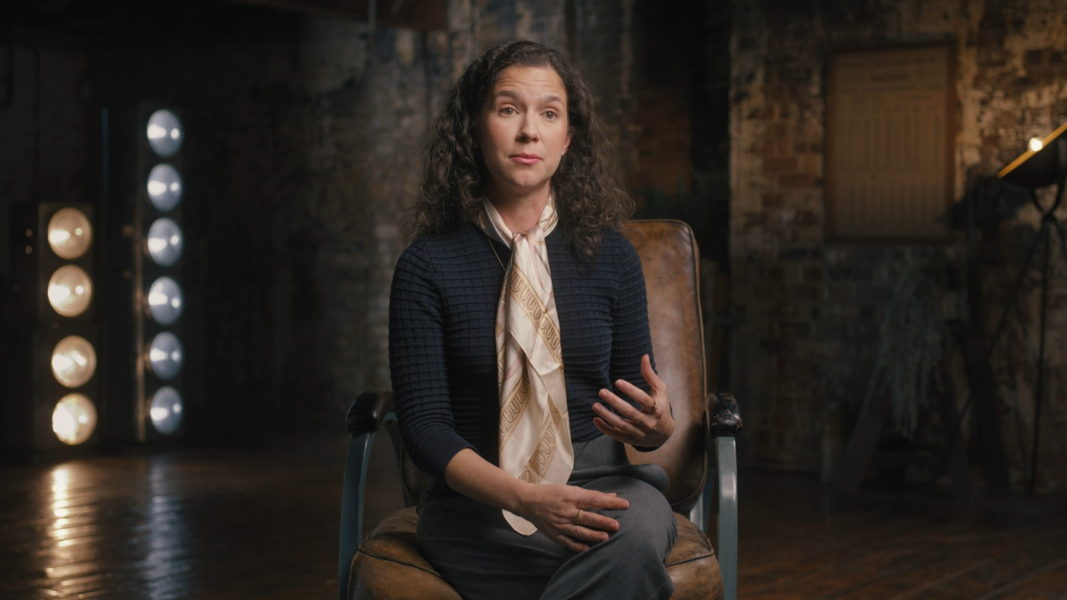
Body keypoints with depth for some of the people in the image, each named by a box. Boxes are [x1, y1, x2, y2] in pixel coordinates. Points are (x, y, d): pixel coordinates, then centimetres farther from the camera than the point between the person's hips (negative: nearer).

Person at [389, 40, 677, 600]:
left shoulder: (611, 256, 7)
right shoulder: (427, 265, -1)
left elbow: (637, 404, 12)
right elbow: (423, 423, -6)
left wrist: (657, 426, -15)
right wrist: (526, 499, -22)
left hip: (598, 481, 3)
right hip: (477, 503, -3)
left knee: (638, 531, -35)